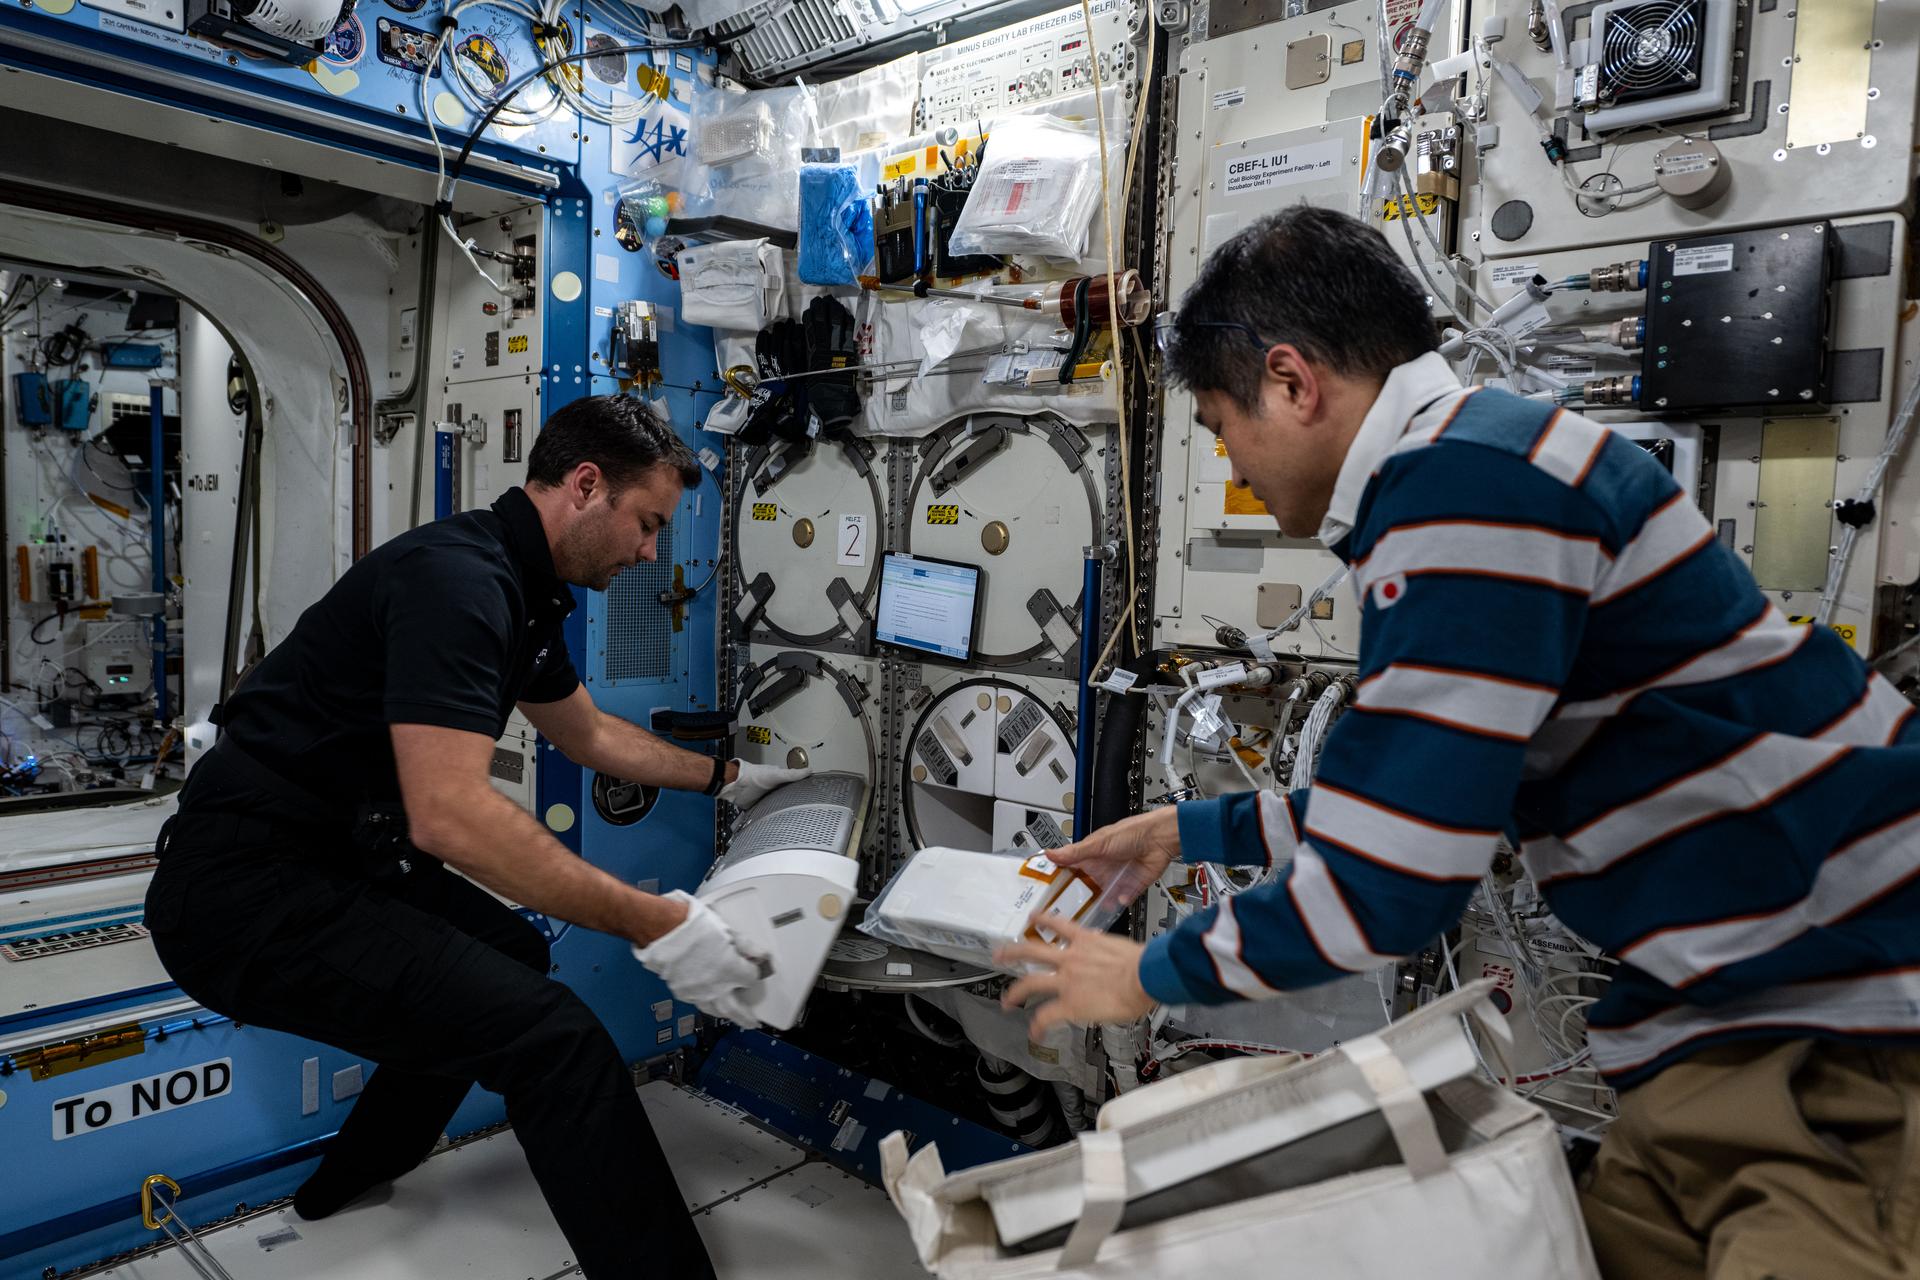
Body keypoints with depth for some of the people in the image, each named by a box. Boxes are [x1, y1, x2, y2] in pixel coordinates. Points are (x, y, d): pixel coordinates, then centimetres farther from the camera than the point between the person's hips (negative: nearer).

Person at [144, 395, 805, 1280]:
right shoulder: (456, 575, -23)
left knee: (507, 956, 29)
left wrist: (726, 777, 27)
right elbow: (449, 812, -33)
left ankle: (352, 1179, 47)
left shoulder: (519, 589, 9)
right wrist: (657, 925, -33)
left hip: (332, 858, 11)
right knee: (554, 1038, -23)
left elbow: (589, 734, 25)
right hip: (249, 888, -11)